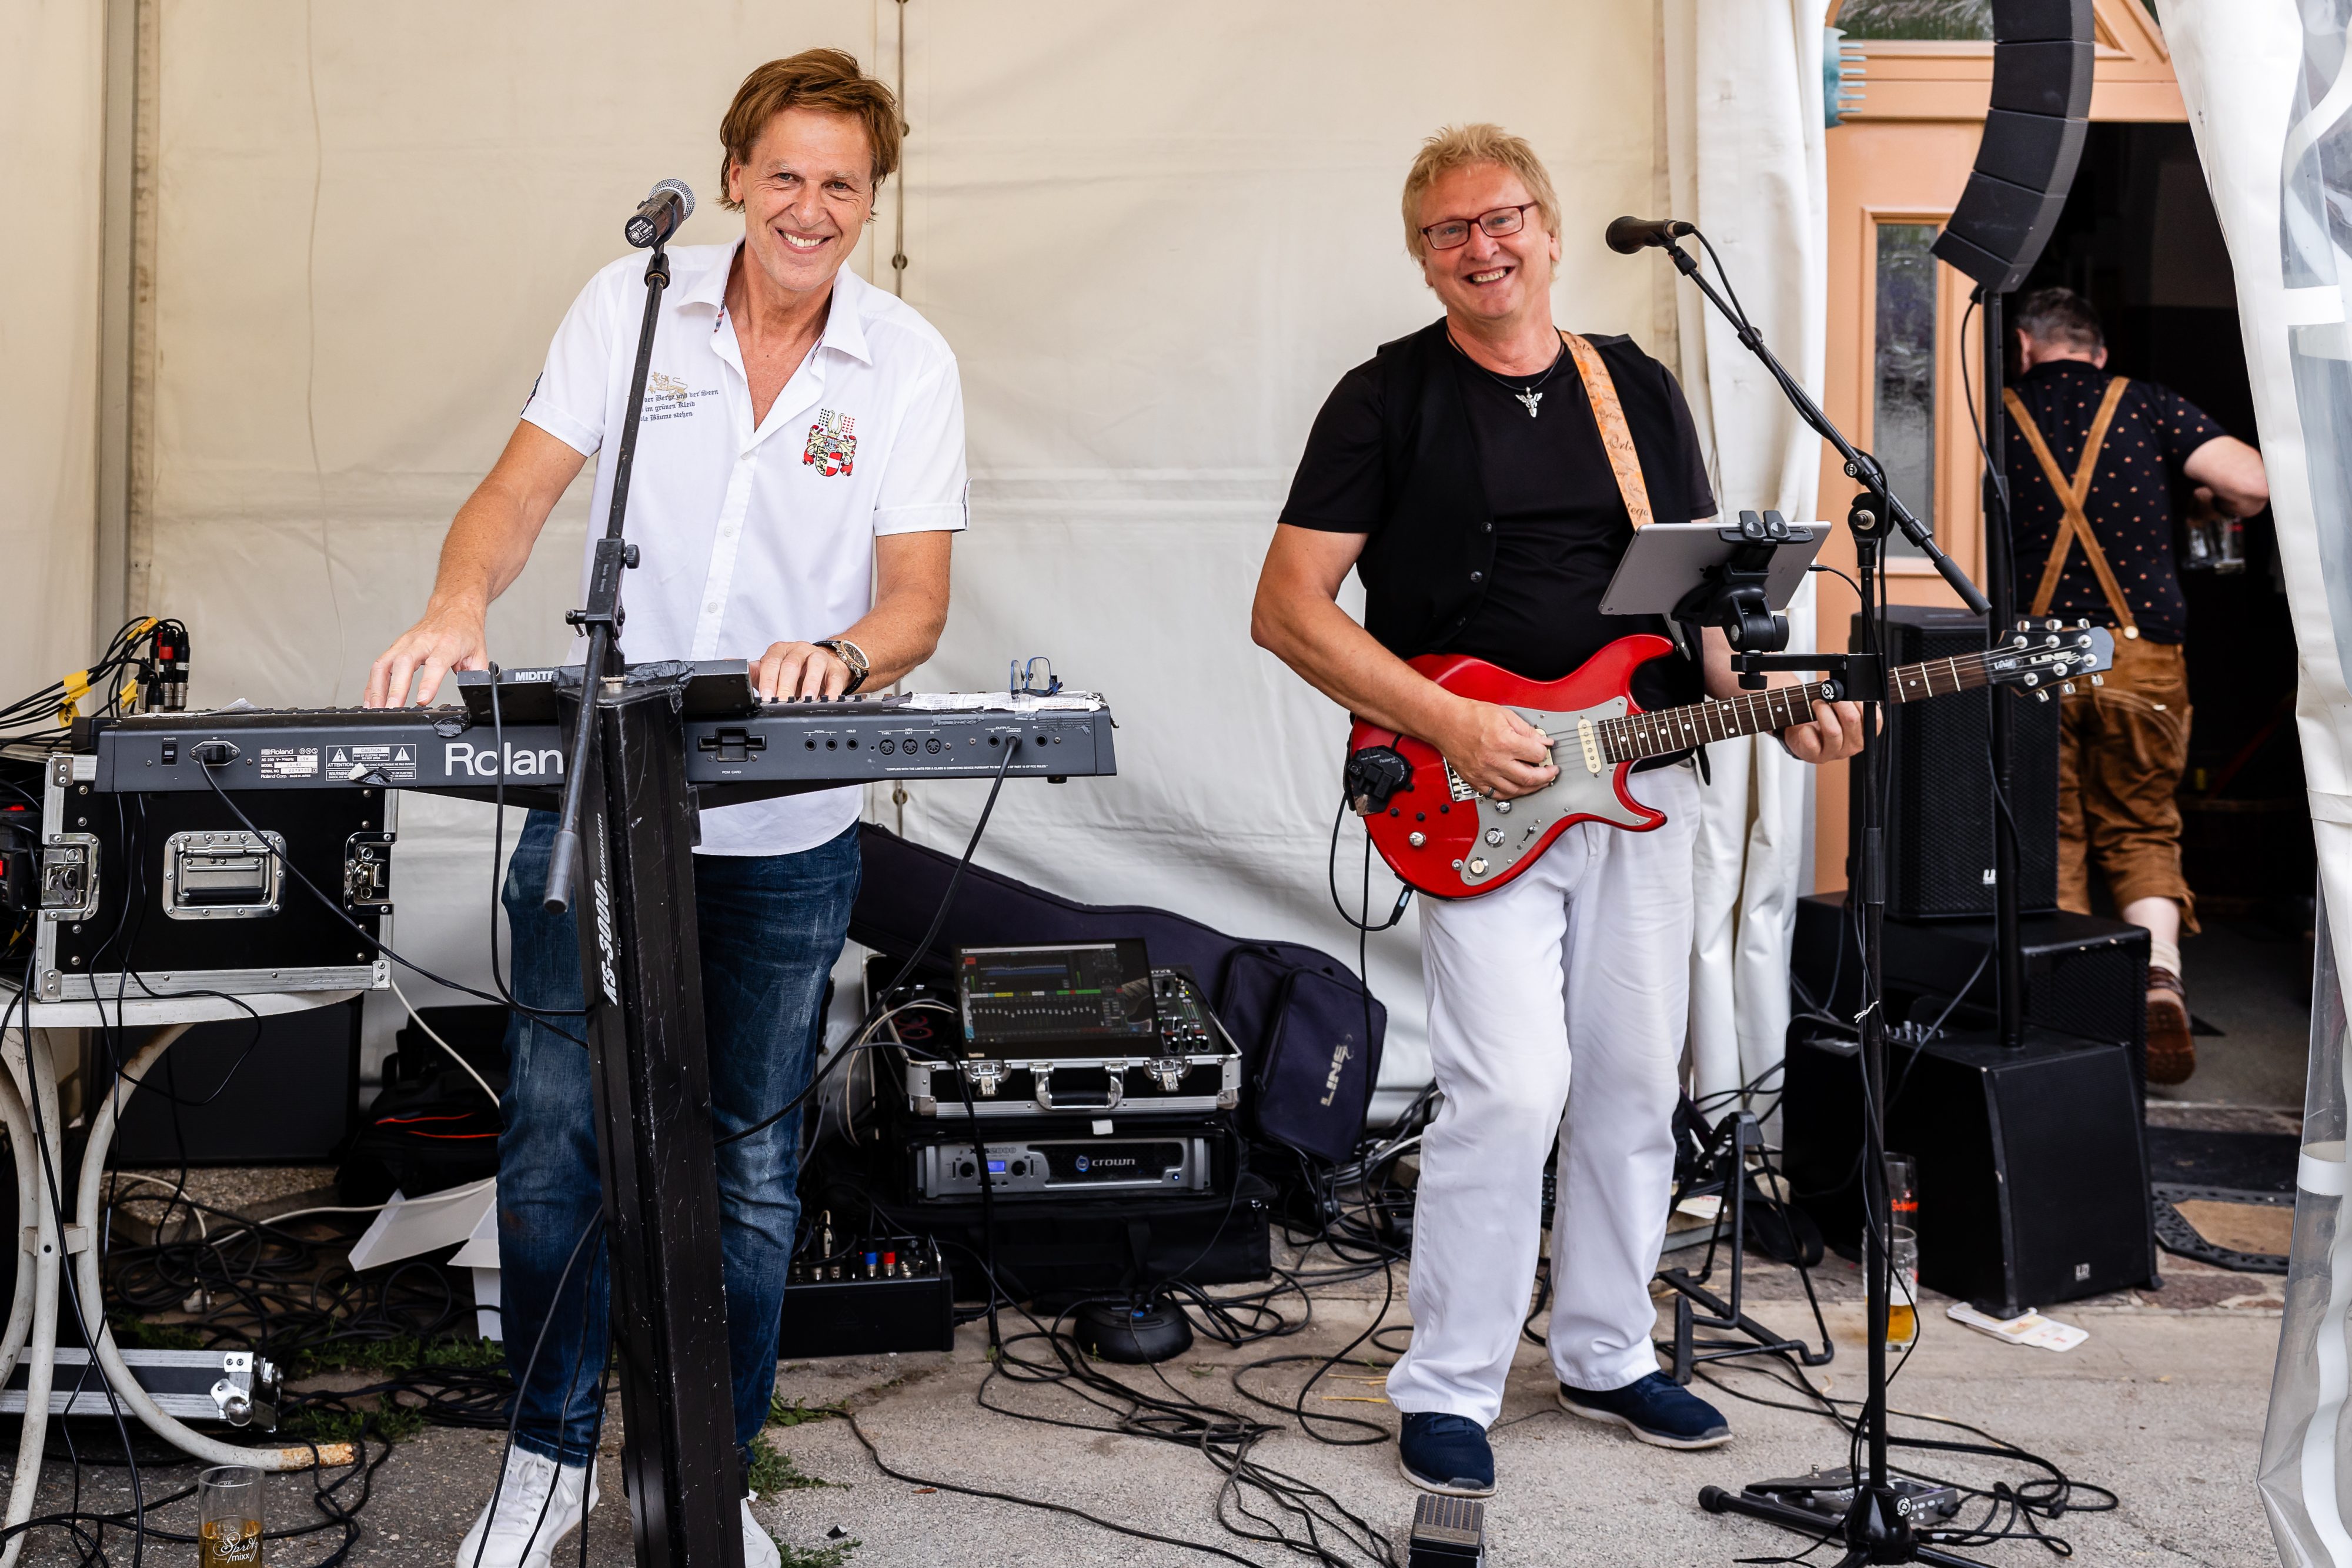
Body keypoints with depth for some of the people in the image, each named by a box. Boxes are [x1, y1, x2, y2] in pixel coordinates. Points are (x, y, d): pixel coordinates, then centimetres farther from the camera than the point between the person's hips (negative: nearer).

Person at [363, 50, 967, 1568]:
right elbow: (520, 489, -5)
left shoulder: (911, 365, -4)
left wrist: (842, 655, -31)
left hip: (786, 830, 0)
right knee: (553, 1140, 4)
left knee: (752, 1168, 10)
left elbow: (919, 598, -8)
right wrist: (461, 604, -26)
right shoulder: (634, 303, -1)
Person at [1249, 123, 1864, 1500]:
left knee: (1636, 1086, 11)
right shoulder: (1389, 397, -1)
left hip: (1645, 779, 5)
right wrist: (1452, 725, -16)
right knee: (1511, 1090, -13)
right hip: (1473, 797, -5)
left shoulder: (1639, 389, 13)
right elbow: (1288, 610, -6)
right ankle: (1449, 1390, 4)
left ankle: (1607, 1355, 28)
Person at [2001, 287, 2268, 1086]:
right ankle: (2160, 976, -8)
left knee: (2052, 839, 9)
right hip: (2142, 655, 1)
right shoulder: (2147, 405, 7)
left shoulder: (1999, 415, 7)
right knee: (2141, 831, 14)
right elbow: (2253, 485, -2)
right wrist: (2213, 501, 19)